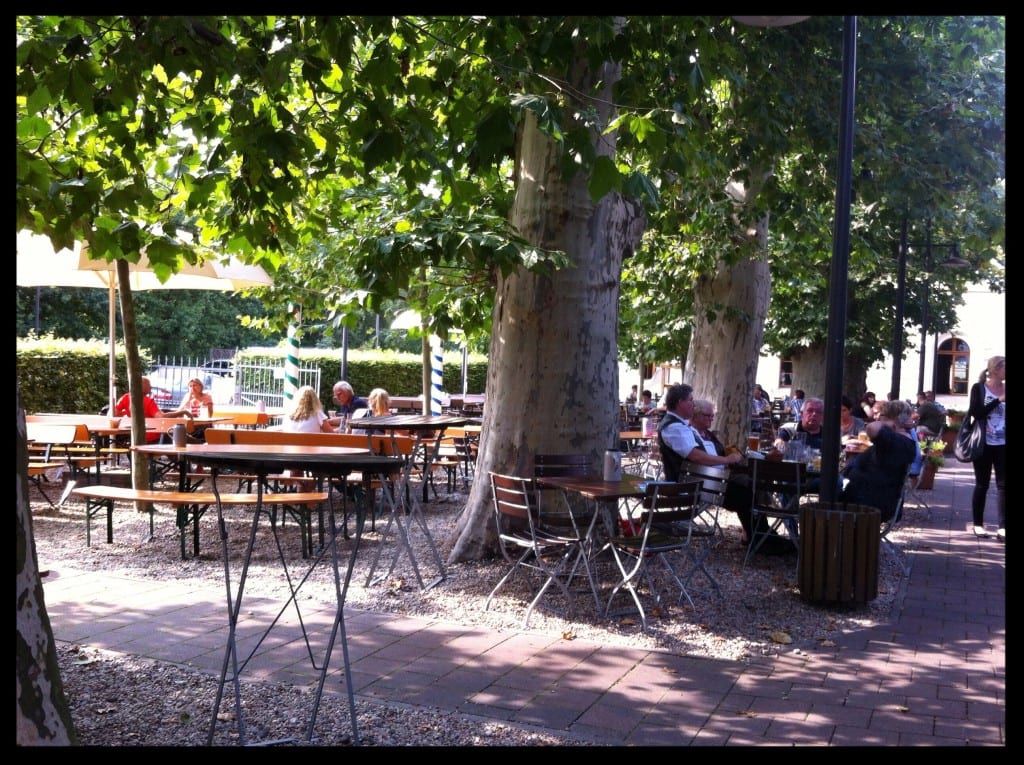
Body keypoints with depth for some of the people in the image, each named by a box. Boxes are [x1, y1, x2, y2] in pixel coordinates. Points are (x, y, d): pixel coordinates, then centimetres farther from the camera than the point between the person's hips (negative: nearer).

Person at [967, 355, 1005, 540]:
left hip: (1003, 445, 3)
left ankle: (1002, 527, -2)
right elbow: (976, 413, -15)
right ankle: (978, 524, 16)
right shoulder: (979, 388, -3)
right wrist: (999, 400, -19)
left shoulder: (1005, 389, 4)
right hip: (984, 444, -3)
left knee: (1002, 485, -1)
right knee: (982, 485, 6)